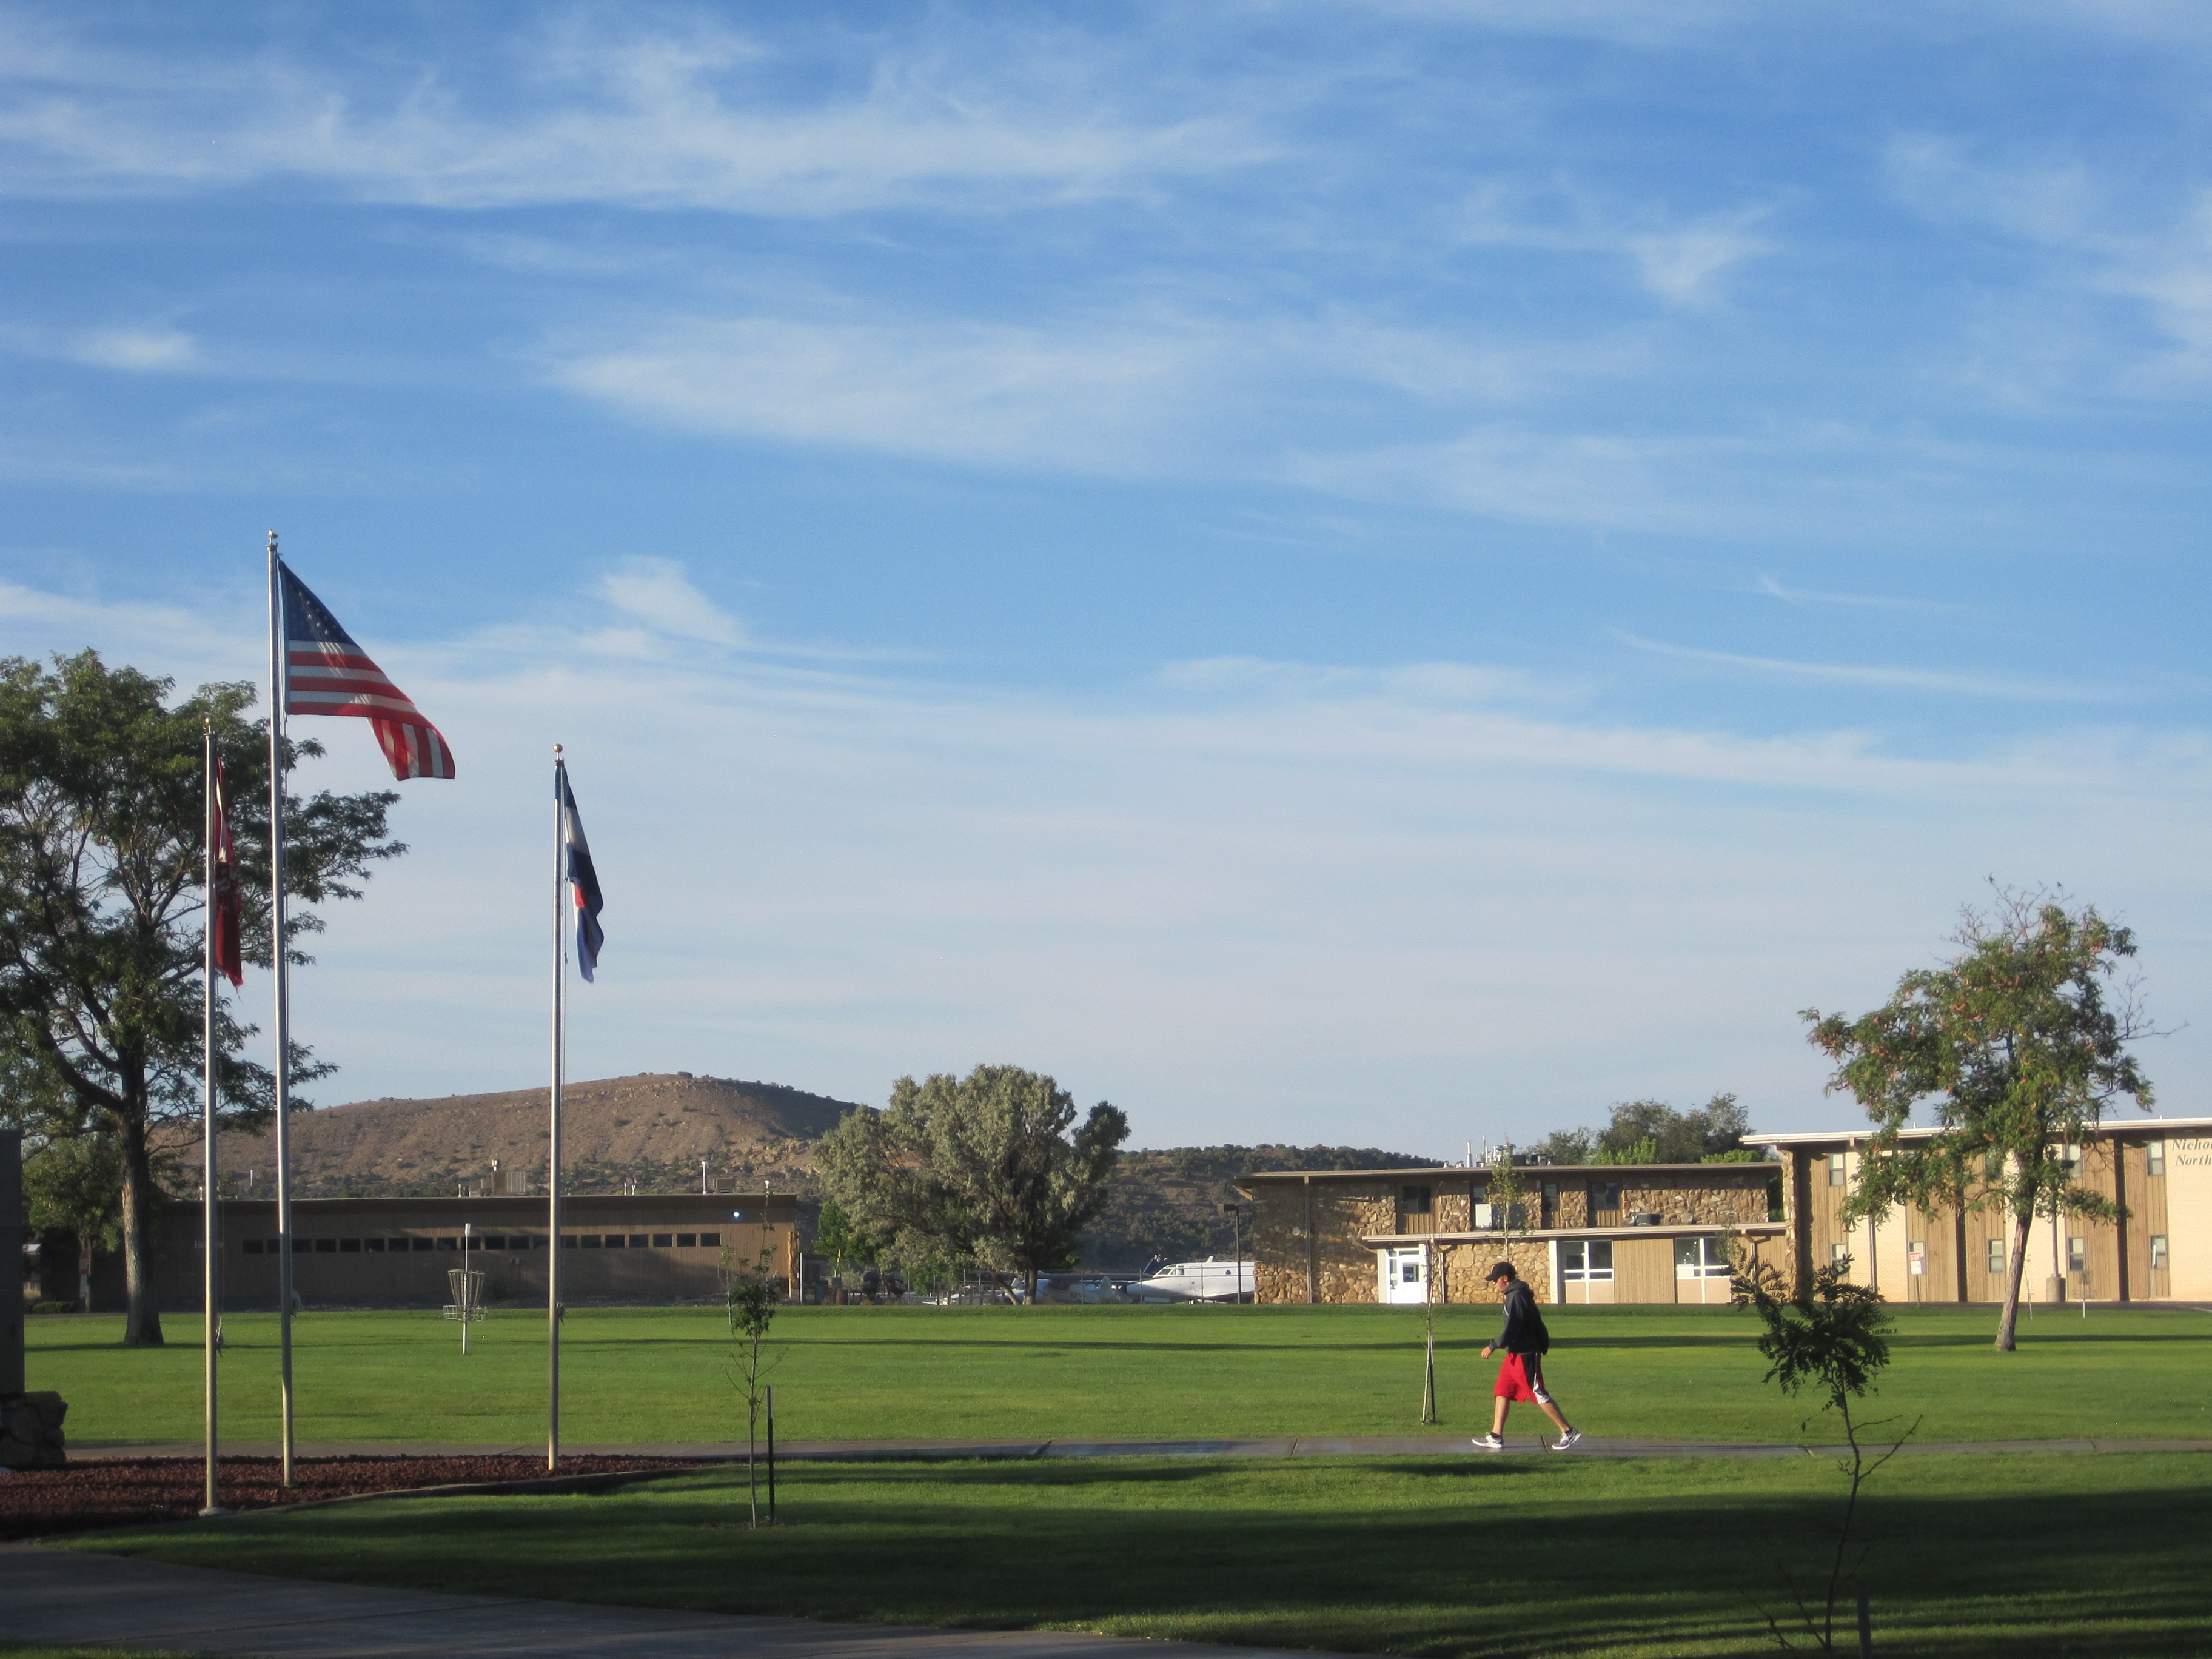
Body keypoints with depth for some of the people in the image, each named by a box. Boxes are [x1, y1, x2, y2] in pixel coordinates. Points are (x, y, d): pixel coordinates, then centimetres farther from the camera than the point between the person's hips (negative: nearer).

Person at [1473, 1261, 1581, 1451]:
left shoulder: (1517, 1297, -17)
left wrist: (1493, 1347, -17)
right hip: (1515, 1355, 10)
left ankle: (1569, 1432, 1)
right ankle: (1496, 1438, 11)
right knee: (1503, 1393, 9)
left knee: (1540, 1396, -5)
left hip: (1524, 1356, -10)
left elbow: (1512, 1328, -23)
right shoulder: (1514, 1295, 14)